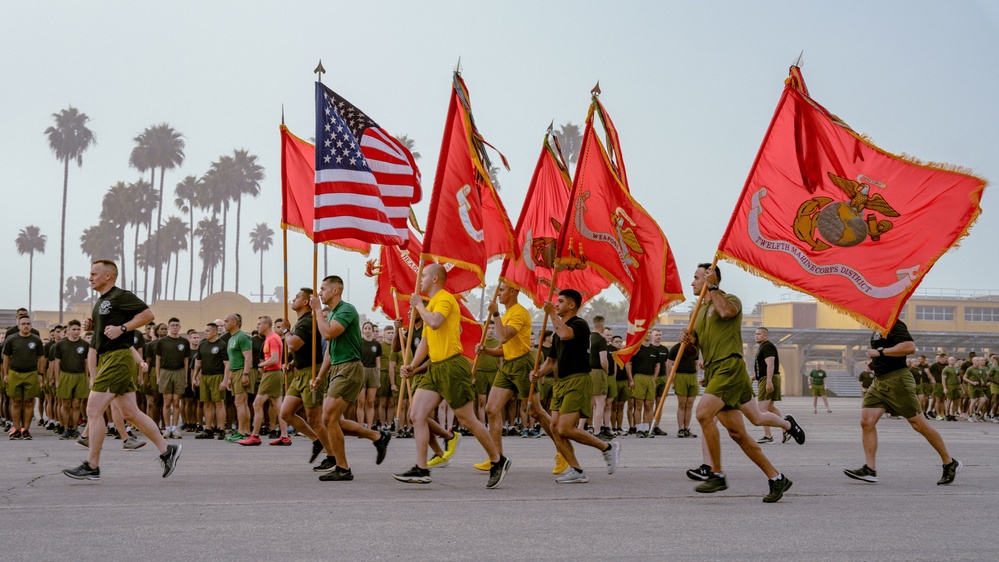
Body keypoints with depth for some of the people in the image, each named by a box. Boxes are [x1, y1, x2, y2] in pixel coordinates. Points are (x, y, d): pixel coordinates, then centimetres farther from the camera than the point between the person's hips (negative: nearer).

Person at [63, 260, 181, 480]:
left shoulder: (119, 296, -9)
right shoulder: (100, 302, 19)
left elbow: (147, 314, -15)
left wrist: (121, 328, -20)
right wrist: (90, 325, 12)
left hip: (117, 359, -10)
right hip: (106, 360, 10)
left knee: (94, 410, -10)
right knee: (130, 412, 9)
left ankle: (92, 466, -6)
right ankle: (166, 450, 13)